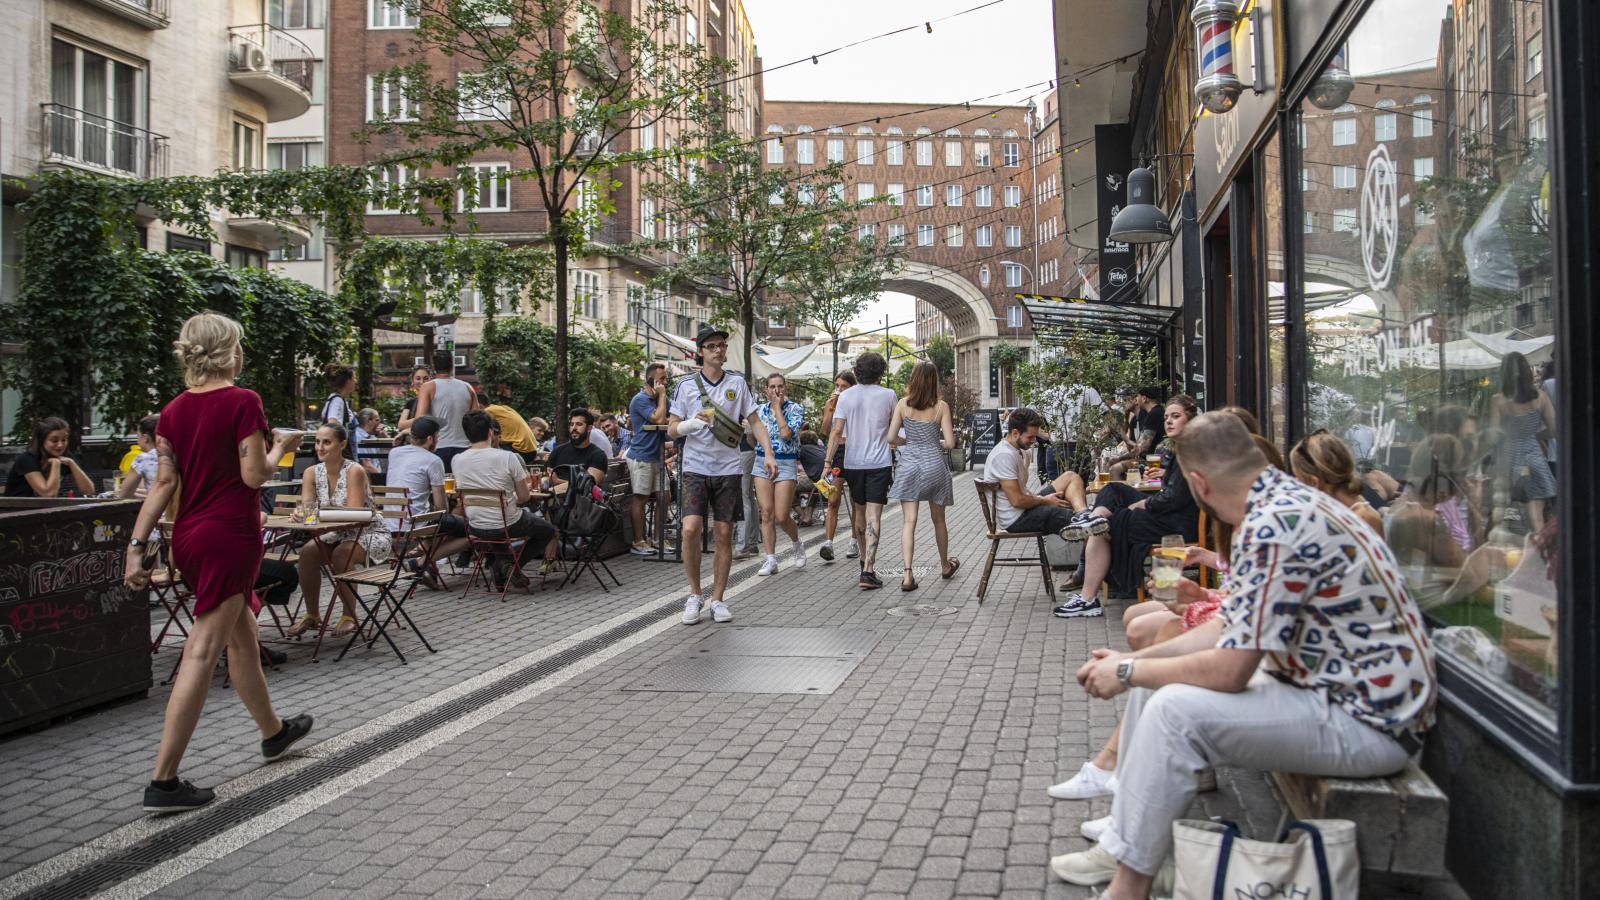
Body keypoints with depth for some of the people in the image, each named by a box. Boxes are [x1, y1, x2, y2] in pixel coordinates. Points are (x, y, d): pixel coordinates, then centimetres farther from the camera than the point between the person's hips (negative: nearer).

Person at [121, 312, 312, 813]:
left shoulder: (173, 411, 7)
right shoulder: (243, 402, -12)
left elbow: (164, 483, 3)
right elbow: (254, 475, -14)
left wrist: (136, 546, 3)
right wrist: (281, 447, 5)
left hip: (188, 537, 8)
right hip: (230, 535, -8)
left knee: (242, 636, 22)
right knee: (201, 654, -6)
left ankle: (273, 732, 40)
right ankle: (163, 782, -5)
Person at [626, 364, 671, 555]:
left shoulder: (658, 399, 14)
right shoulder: (641, 400, -11)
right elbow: (659, 419, -21)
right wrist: (662, 395, -11)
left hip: (657, 456, 8)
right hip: (641, 457, -8)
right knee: (640, 499, -4)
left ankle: (658, 539, 13)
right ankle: (638, 543, 1)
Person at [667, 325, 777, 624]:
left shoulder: (737, 382, 8)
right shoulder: (686, 384, 4)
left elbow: (754, 422, 9)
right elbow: (672, 428, 5)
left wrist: (768, 453, -5)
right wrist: (691, 424, -17)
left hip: (728, 468, 2)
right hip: (695, 467, -1)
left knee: (724, 535, 2)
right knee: (690, 529, -15)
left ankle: (718, 600, 13)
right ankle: (695, 594, 3)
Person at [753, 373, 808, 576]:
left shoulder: (795, 409, -1)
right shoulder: (760, 409, 10)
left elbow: (786, 433, -18)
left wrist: (778, 407, -12)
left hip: (786, 463, -4)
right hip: (762, 461, 4)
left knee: (781, 517, -7)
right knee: (766, 514, -2)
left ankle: (797, 544, 24)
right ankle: (771, 560, 3)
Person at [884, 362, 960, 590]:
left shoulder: (903, 404, -3)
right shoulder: (941, 406, -5)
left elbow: (890, 438, -5)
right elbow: (950, 442, -8)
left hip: (908, 464, 0)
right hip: (934, 464, 0)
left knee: (908, 521, -3)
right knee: (938, 519, 18)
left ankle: (907, 574, -16)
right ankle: (945, 565, 37)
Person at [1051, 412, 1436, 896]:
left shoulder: (1274, 525, -26)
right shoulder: (1285, 502, 7)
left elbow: (1228, 670, -25)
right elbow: (1230, 630, 13)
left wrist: (1129, 672, -10)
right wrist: (1133, 661, 8)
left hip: (1367, 722, -10)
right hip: (1337, 691, 10)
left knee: (1176, 709, -23)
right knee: (1154, 685, 8)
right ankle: (1121, 845, 18)